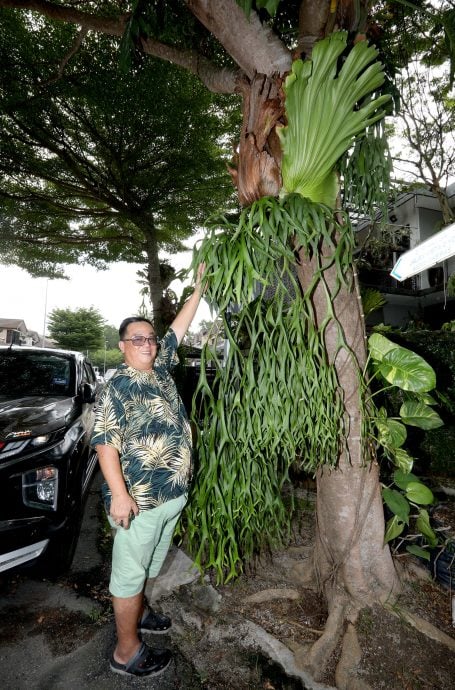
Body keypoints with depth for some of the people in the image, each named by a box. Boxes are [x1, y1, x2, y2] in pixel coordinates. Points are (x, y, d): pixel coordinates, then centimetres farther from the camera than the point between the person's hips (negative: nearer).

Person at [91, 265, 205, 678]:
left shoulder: (161, 370, 5)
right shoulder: (118, 388, -15)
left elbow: (179, 329, 10)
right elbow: (105, 443, -18)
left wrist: (199, 288, 11)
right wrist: (119, 494, -24)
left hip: (172, 494, 8)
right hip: (139, 500, -7)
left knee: (148, 565, 26)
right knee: (130, 573, 10)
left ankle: (137, 611, 47)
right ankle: (127, 651, 27)